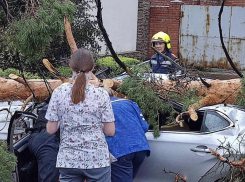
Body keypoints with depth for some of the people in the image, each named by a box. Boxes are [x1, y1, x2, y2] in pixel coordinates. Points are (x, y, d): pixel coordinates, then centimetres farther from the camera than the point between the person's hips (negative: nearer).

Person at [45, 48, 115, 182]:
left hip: (68, 160, 1)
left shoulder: (59, 92, -5)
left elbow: (51, 130, -1)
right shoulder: (101, 94, -7)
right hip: (97, 160, -1)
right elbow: (110, 131, -4)